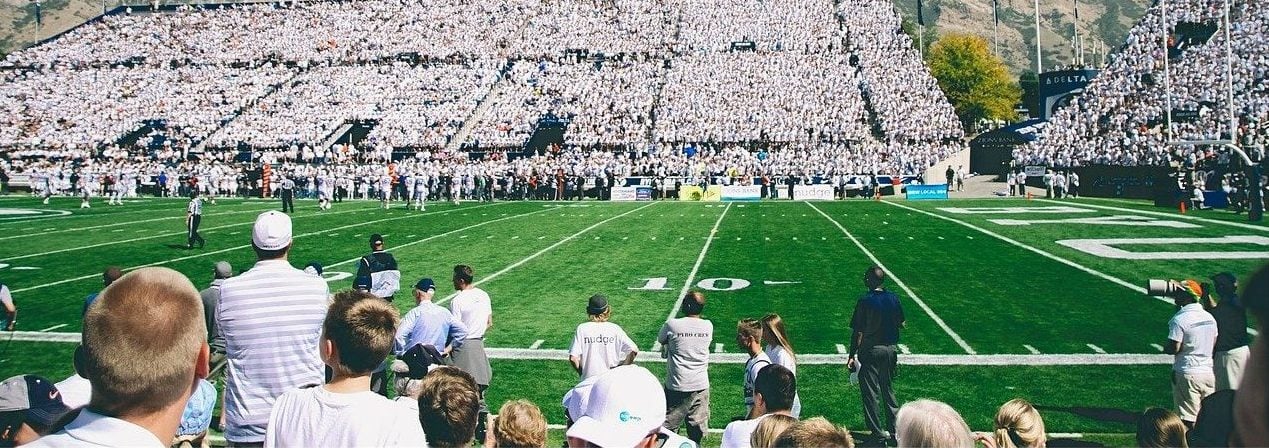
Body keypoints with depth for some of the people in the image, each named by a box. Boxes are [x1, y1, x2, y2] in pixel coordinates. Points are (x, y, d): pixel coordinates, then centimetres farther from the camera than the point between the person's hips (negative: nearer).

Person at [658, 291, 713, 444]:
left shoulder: (672, 325, -14)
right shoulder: (708, 326, -3)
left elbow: (661, 341, 2)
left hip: (677, 386, -3)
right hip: (701, 385, 3)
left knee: (667, 429, 8)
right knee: (697, 430, 13)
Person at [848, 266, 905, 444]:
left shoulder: (865, 301, -15)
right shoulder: (893, 298, -1)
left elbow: (857, 332, -13)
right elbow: (902, 324, 8)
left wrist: (852, 355, -7)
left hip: (870, 351, -5)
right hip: (890, 349, 5)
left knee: (869, 392, 4)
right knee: (888, 389, 17)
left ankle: (878, 433, 6)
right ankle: (894, 429, 20)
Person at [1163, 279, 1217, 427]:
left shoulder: (1179, 319, -17)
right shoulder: (1209, 317, 6)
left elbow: (1173, 349, -18)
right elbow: (1213, 343, 15)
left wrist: (1164, 346, 1)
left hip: (1187, 373, -7)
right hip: (1208, 371, 7)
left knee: (1188, 419, -1)